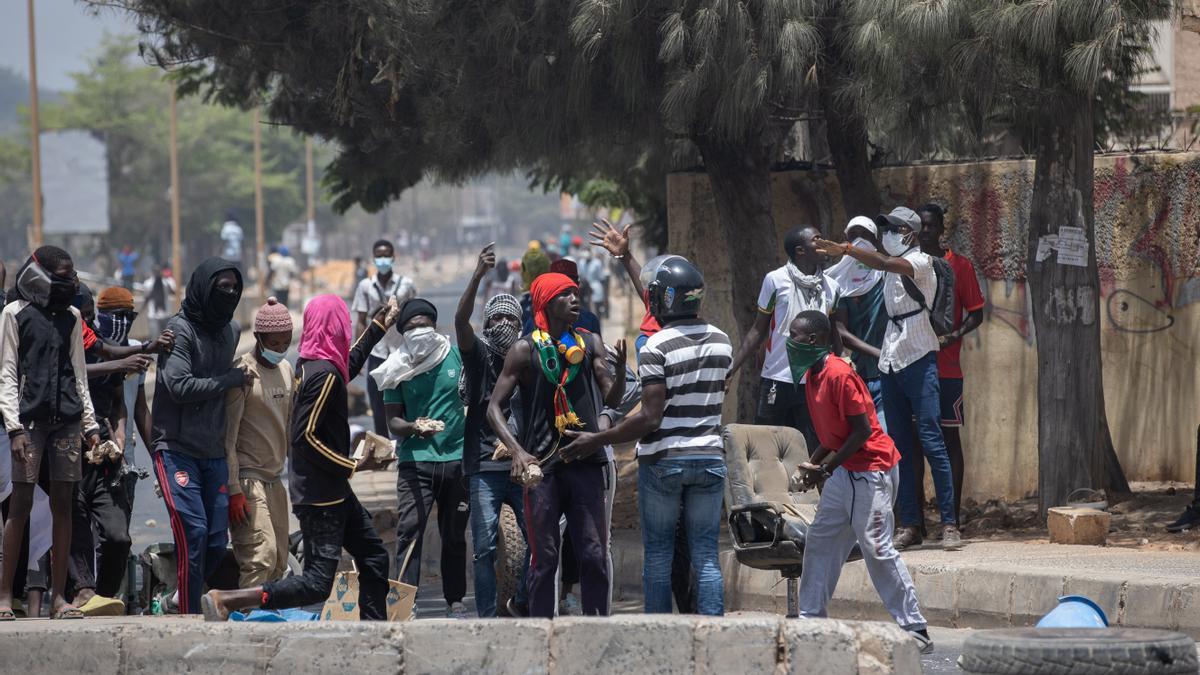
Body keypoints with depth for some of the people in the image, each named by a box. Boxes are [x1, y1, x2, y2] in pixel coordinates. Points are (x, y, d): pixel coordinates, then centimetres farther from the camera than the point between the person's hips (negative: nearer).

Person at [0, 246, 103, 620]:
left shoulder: (71, 317, 16)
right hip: (30, 419, -4)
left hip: (66, 420, 5)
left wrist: (90, 424, 12)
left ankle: (58, 596, 5)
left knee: (63, 504, 2)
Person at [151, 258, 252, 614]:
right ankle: (189, 616, -11)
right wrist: (232, 379, -11)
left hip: (214, 452, 7)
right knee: (193, 533, -15)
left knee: (217, 541, 3)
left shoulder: (232, 330, 13)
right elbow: (179, 386, -17)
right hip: (176, 449, -7)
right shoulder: (181, 328, -8)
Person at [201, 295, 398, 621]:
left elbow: (348, 366, 33)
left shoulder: (308, 365, 9)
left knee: (374, 557, 15)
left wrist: (378, 327, 44)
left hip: (334, 492, 10)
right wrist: (351, 466, -17)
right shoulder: (325, 374, -19)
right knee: (317, 584, -11)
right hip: (321, 495, -10)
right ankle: (224, 600, -16)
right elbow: (305, 435, -24)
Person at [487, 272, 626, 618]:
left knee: (594, 555, 1)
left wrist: (620, 371, -18)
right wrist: (518, 452, -16)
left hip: (585, 462, 3)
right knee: (544, 558, 0)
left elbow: (612, 400, 4)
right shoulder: (526, 350, -1)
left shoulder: (590, 344, 8)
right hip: (542, 466, -3)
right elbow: (494, 407, -2)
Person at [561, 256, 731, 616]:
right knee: (706, 555, 5)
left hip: (663, 461, -4)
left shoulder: (656, 347, -15)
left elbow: (650, 417, -18)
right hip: (710, 458, 4)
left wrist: (596, 440, -11)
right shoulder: (721, 341, 4)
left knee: (658, 553, 6)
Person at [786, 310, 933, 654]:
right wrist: (812, 463, 6)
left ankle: (916, 630, -5)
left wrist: (826, 468, -17)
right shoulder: (813, 377, 9)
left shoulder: (839, 376, -20)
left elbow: (862, 430, -21)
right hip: (844, 471, 10)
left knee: (878, 550, -9)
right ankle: (811, 621, 16)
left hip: (871, 469, -10)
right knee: (820, 542, 10)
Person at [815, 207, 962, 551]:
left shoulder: (920, 262, -6)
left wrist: (845, 250, -29)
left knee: (931, 441, -11)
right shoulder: (892, 269, 17)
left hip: (919, 360, -8)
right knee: (899, 446, 4)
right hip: (890, 363, 8)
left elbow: (885, 264, -24)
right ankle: (909, 524, 5)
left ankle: (949, 523, -12)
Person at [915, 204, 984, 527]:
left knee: (949, 437, -2)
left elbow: (976, 314, 3)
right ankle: (915, 508, 8)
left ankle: (953, 513, -1)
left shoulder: (959, 266, 3)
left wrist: (953, 337, -13)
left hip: (946, 367, -3)